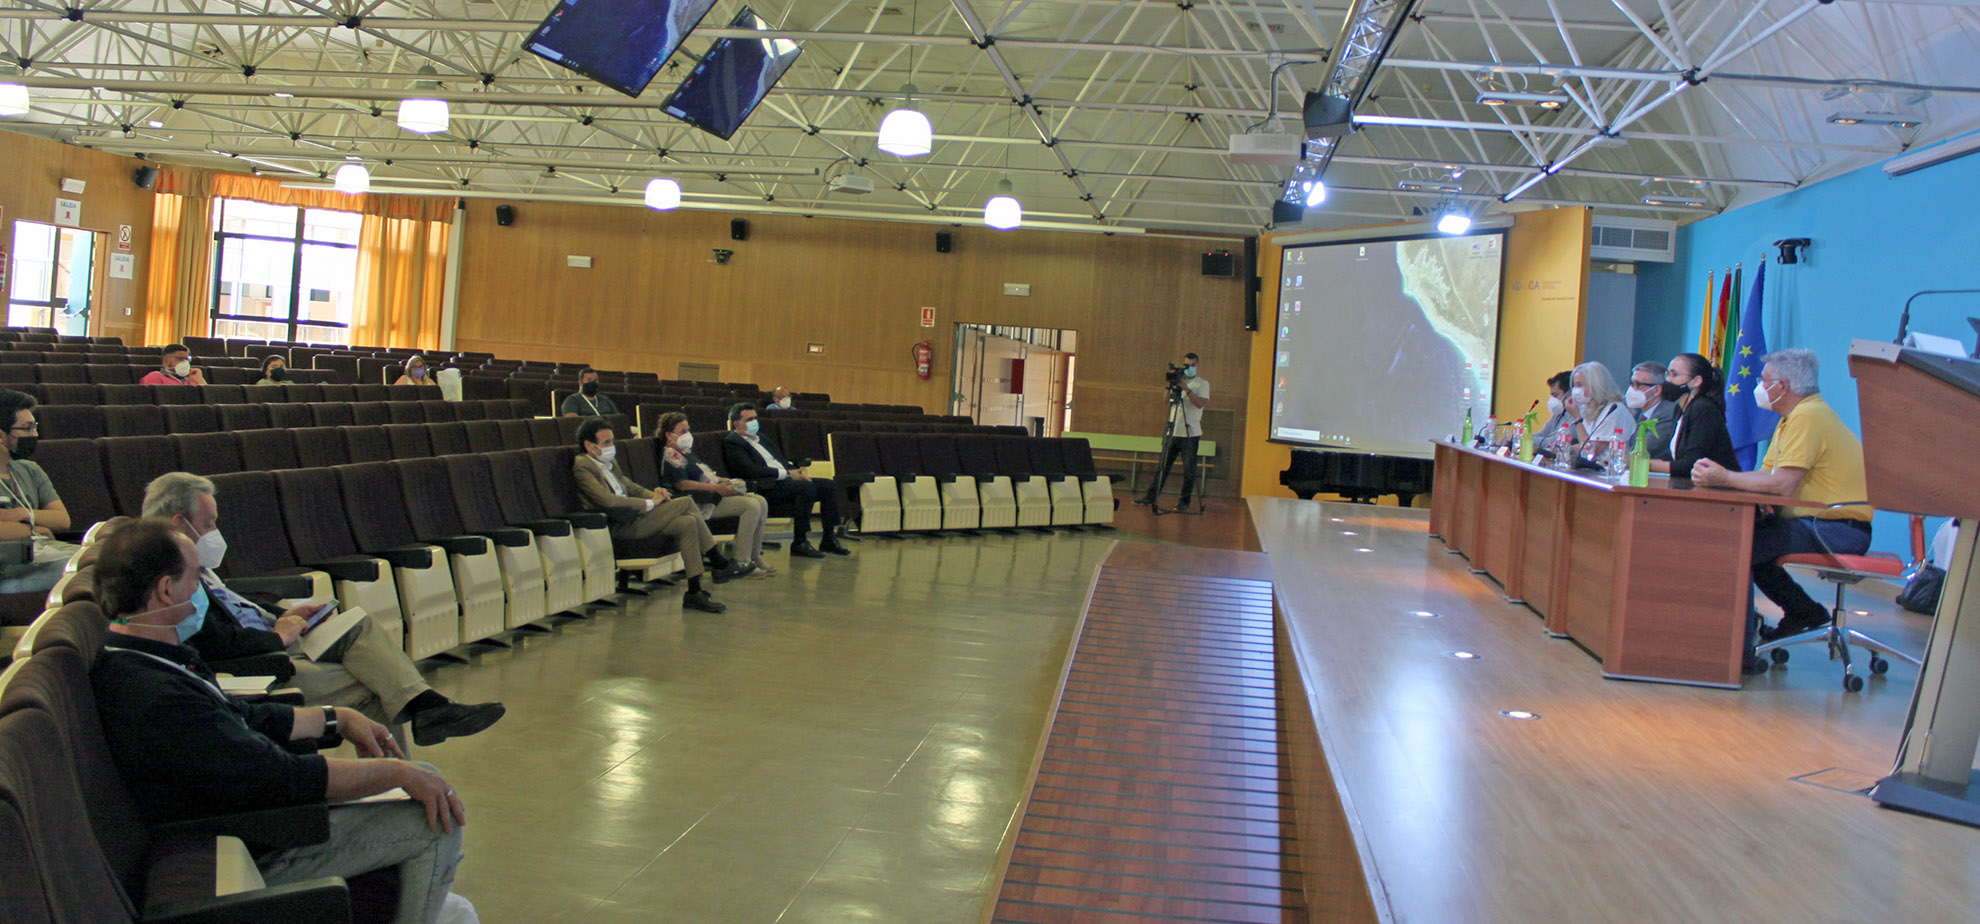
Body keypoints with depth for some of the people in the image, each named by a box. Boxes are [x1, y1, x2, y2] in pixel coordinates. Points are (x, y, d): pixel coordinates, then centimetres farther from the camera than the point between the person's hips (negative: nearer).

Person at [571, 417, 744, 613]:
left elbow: (630, 487, 25)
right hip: (618, 527, -9)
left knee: (688, 523, -10)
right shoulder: (582, 466, -11)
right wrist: (650, 503, -15)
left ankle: (694, 593, -8)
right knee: (686, 503, -18)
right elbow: (607, 500, -21)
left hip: (631, 516, 9)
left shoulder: (609, 461, 19)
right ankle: (721, 564, -10)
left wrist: (654, 495, 2)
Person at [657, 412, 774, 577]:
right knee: (751, 506, -24)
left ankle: (755, 556, -1)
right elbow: (681, 484, -19)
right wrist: (716, 487, -22)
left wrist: (727, 482, 13)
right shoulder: (670, 455, -8)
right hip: (701, 502, -10)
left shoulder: (686, 451, 25)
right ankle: (742, 562, -23)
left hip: (713, 494, 10)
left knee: (761, 502, -2)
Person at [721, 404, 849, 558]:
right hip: (766, 487, -9)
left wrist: (797, 471, 4)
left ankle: (829, 540, -1)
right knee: (807, 488, -31)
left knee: (829, 486, -4)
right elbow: (751, 470, -17)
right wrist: (787, 474, -17)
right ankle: (799, 544, -24)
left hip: (785, 478, 9)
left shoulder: (760, 437, 25)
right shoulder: (732, 442, -4)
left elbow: (781, 459, 27)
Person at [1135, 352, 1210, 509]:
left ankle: (1184, 501, 9)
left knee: (1189, 469, -1)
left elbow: (1200, 403, -15)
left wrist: (1186, 389, -21)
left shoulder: (1202, 384, 0)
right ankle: (1150, 497, 8)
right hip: (1173, 432, 4)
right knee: (1162, 466, 4)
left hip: (1190, 433, -4)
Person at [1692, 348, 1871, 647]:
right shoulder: (1794, 417, 17)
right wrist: (1718, 473, -6)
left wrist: (1725, 478, -16)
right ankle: (1804, 612, 19)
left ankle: (1740, 647, -12)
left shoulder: (1806, 417, -17)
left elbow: (1783, 485, -25)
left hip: (1838, 530, -11)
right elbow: (1766, 475, 11)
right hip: (1819, 524, 11)